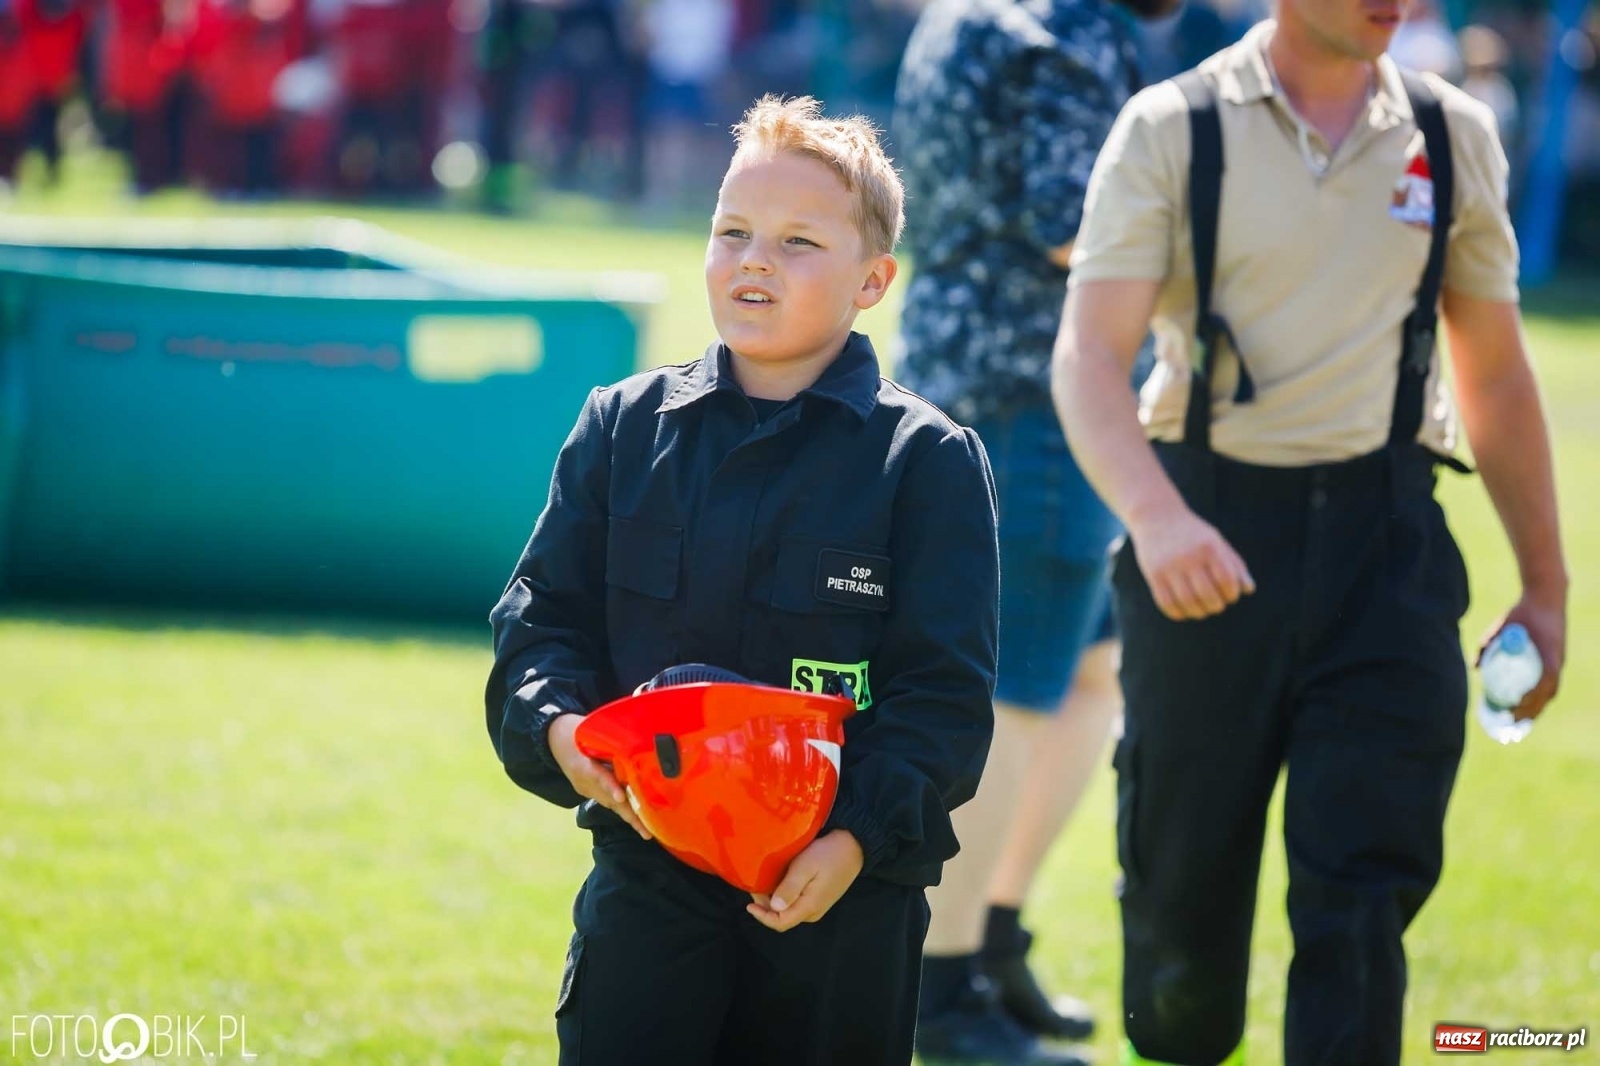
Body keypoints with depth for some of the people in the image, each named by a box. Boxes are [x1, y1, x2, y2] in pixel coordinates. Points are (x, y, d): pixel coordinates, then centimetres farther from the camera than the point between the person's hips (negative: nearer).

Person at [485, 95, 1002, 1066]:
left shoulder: (928, 459, -3)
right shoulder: (624, 428, 7)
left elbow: (947, 691, -7)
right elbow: (543, 617, 8)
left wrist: (859, 838, -19)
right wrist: (557, 729, -13)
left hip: (843, 899, -2)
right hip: (647, 875, 2)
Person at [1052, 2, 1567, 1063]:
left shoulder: (1455, 137, 7)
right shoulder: (1170, 131, -3)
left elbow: (1495, 374, 17)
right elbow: (1089, 356, -13)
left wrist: (1546, 586, 17)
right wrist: (1155, 517, -31)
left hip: (1385, 541, 1)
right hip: (1209, 537, -1)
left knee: (1361, 898, -8)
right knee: (1184, 886, 8)